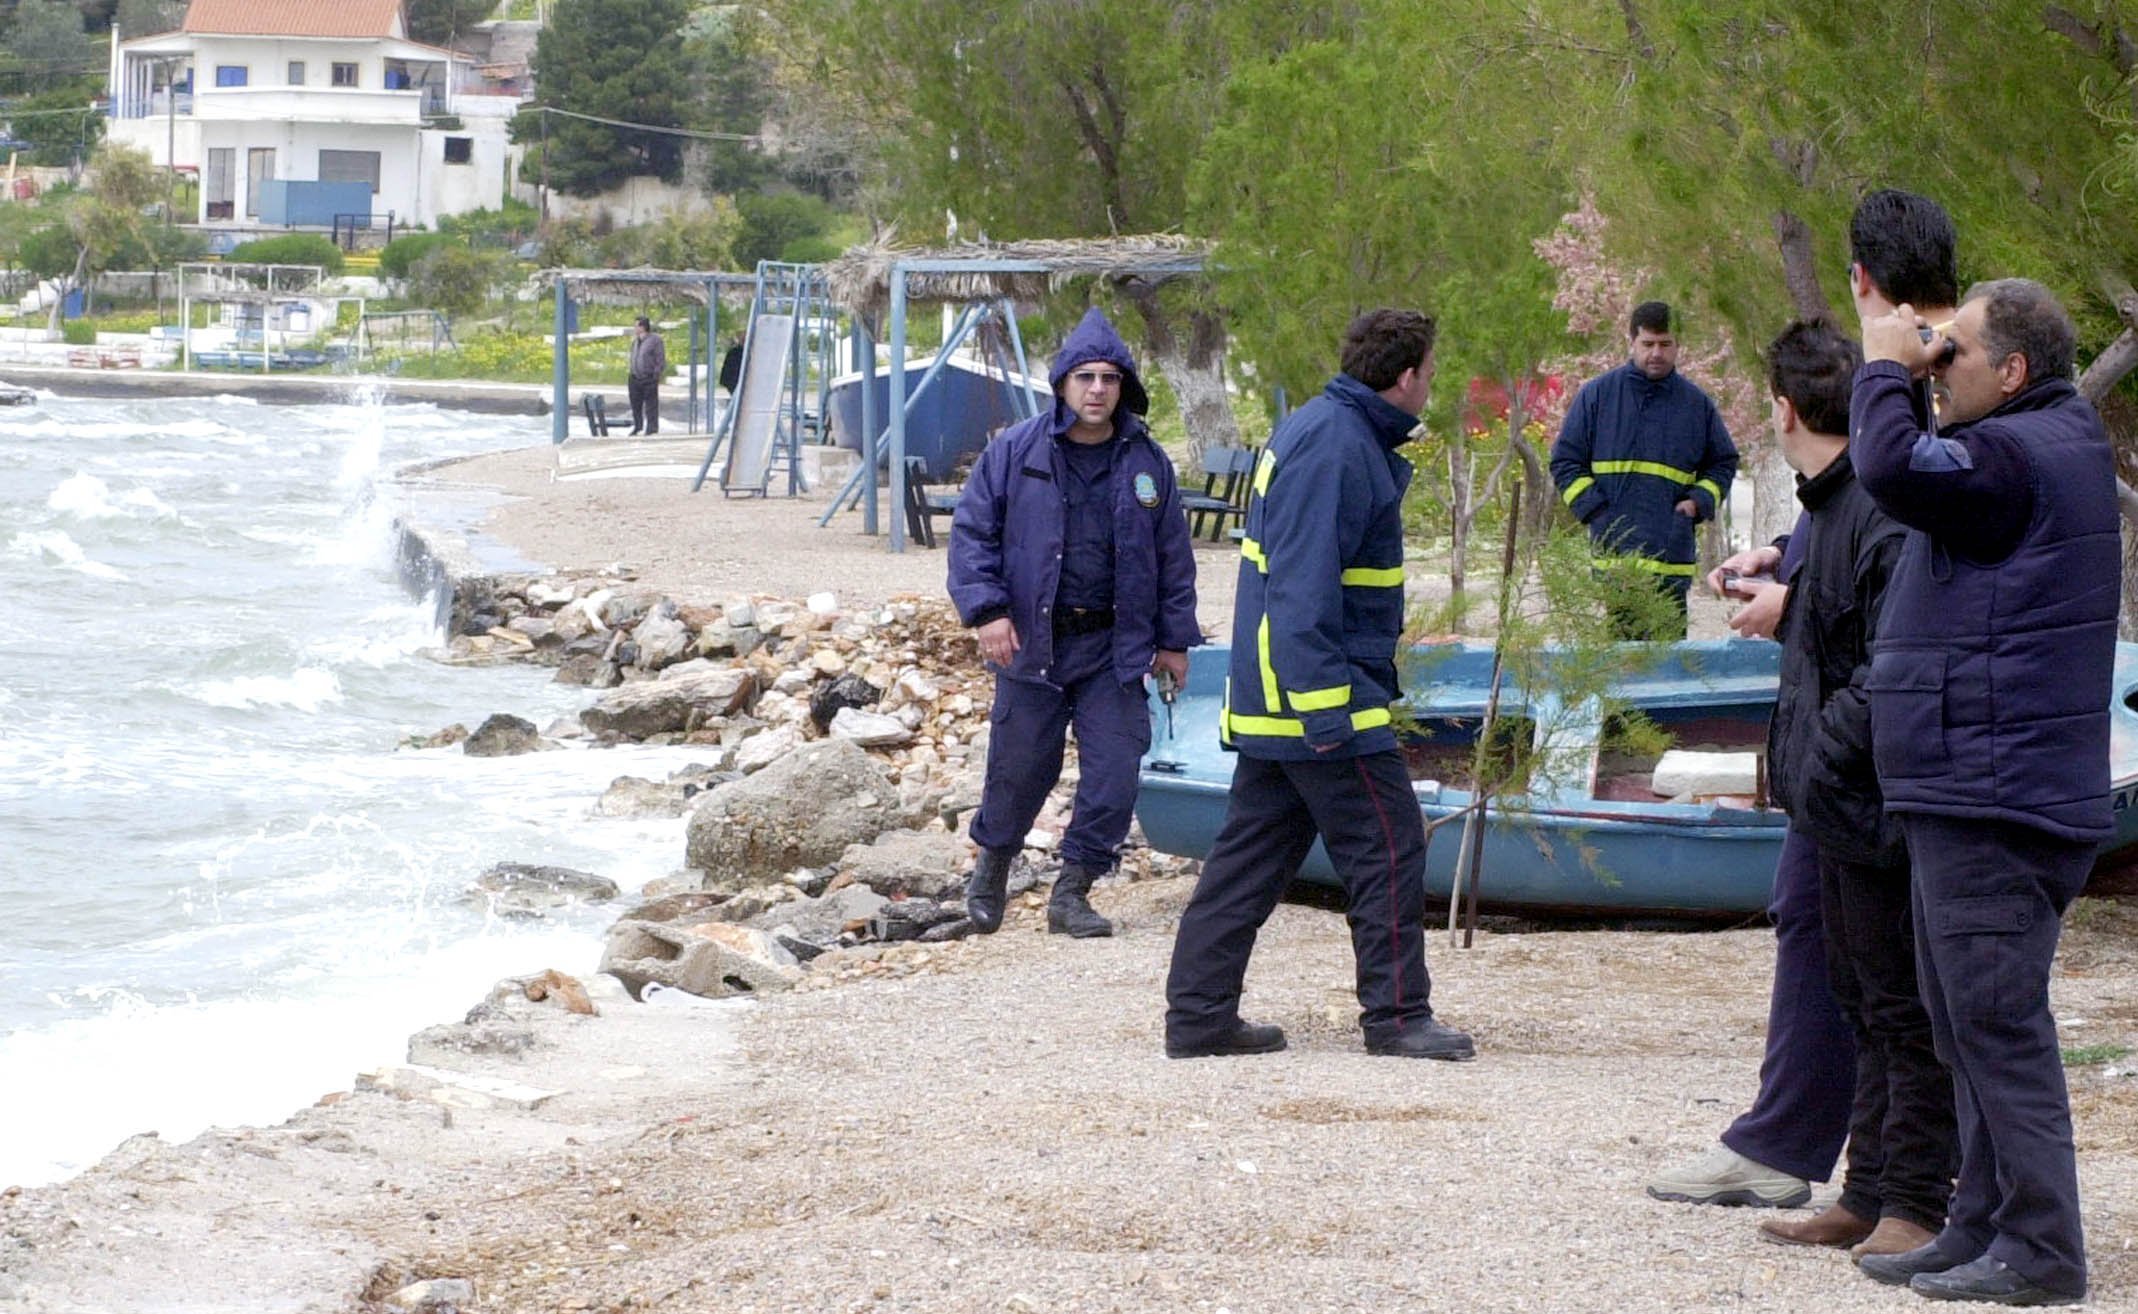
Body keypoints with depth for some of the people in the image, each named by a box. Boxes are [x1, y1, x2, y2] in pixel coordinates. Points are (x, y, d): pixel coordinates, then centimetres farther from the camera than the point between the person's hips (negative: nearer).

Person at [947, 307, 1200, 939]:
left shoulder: (1146, 464, 3)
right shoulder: (1014, 453, -4)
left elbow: (1173, 557, 10)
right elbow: (973, 532, -1)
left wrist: (1175, 639, 9)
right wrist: (987, 609, -12)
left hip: (1115, 650, 2)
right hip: (1031, 643, -1)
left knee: (1113, 776, -5)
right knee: (1019, 769, 8)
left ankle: (1072, 891, 9)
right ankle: (992, 864, 36)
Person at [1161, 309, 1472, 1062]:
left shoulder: (1325, 431, 15)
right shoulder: (1337, 448, -17)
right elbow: (1302, 585, -24)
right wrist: (1324, 708, -27)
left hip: (1271, 699, 11)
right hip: (1320, 690, -11)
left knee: (1251, 852, 11)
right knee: (1388, 849, -2)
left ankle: (1199, 1014, 13)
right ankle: (1397, 1014, 4)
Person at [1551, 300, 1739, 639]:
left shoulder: (1697, 404, 13)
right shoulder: (1596, 395, 8)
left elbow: (1724, 463, 24)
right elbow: (1565, 461, 11)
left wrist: (1699, 502, 5)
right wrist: (1594, 509, -2)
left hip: (1672, 560, 1)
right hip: (1612, 554, -1)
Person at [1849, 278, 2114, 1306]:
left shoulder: (2021, 455, -16)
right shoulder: (2045, 447, 19)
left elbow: (1894, 468, -29)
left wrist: (1884, 370, -12)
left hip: (1994, 798, -11)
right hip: (1968, 796, 11)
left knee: (1997, 1020, -10)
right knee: (1969, 1022, 15)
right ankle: (1985, 1224, 21)